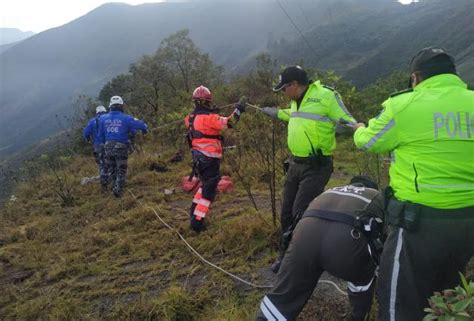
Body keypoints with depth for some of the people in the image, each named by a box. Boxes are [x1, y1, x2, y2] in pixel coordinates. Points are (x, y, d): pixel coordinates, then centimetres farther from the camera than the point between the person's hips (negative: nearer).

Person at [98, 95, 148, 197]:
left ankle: (104, 180, 11)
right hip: (121, 148, -4)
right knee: (121, 170, 7)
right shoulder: (125, 118, -11)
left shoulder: (103, 118, 2)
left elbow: (101, 135, 9)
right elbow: (141, 125, -9)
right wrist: (144, 129, 14)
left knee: (109, 167, 25)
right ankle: (117, 189, 2)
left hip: (108, 147, 4)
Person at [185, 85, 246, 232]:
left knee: (205, 184, 25)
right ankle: (197, 220, -3)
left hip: (198, 156, 8)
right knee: (209, 190, -1)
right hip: (209, 159, -8)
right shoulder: (208, 118, -18)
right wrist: (237, 111, -13)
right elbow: (227, 122, -24)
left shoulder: (191, 117, 6)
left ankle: (194, 211, 30)